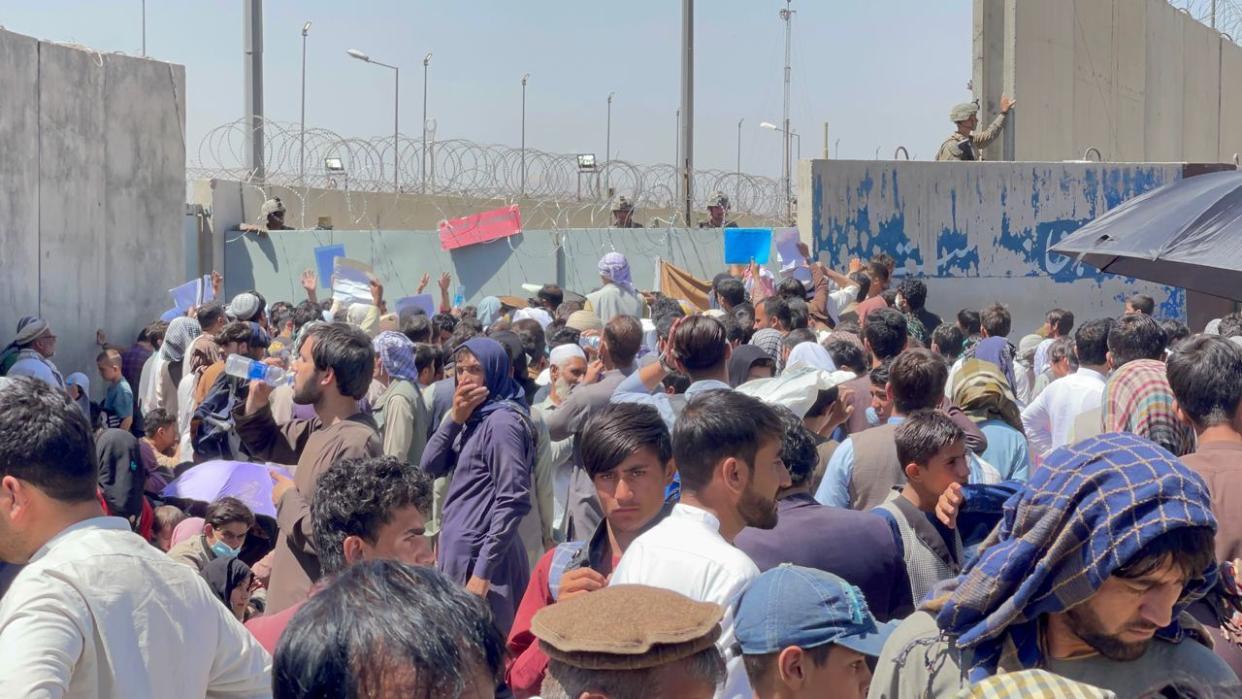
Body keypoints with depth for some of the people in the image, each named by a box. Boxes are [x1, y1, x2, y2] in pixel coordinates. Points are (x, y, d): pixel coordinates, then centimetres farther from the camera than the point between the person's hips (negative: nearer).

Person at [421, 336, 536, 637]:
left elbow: (513, 502, -19)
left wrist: (483, 571, -21)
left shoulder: (503, 423, -14)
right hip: (457, 549, 9)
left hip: (479, 554, -9)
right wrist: (455, 418, -6)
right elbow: (430, 466, 7)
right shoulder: (474, 419, 12)